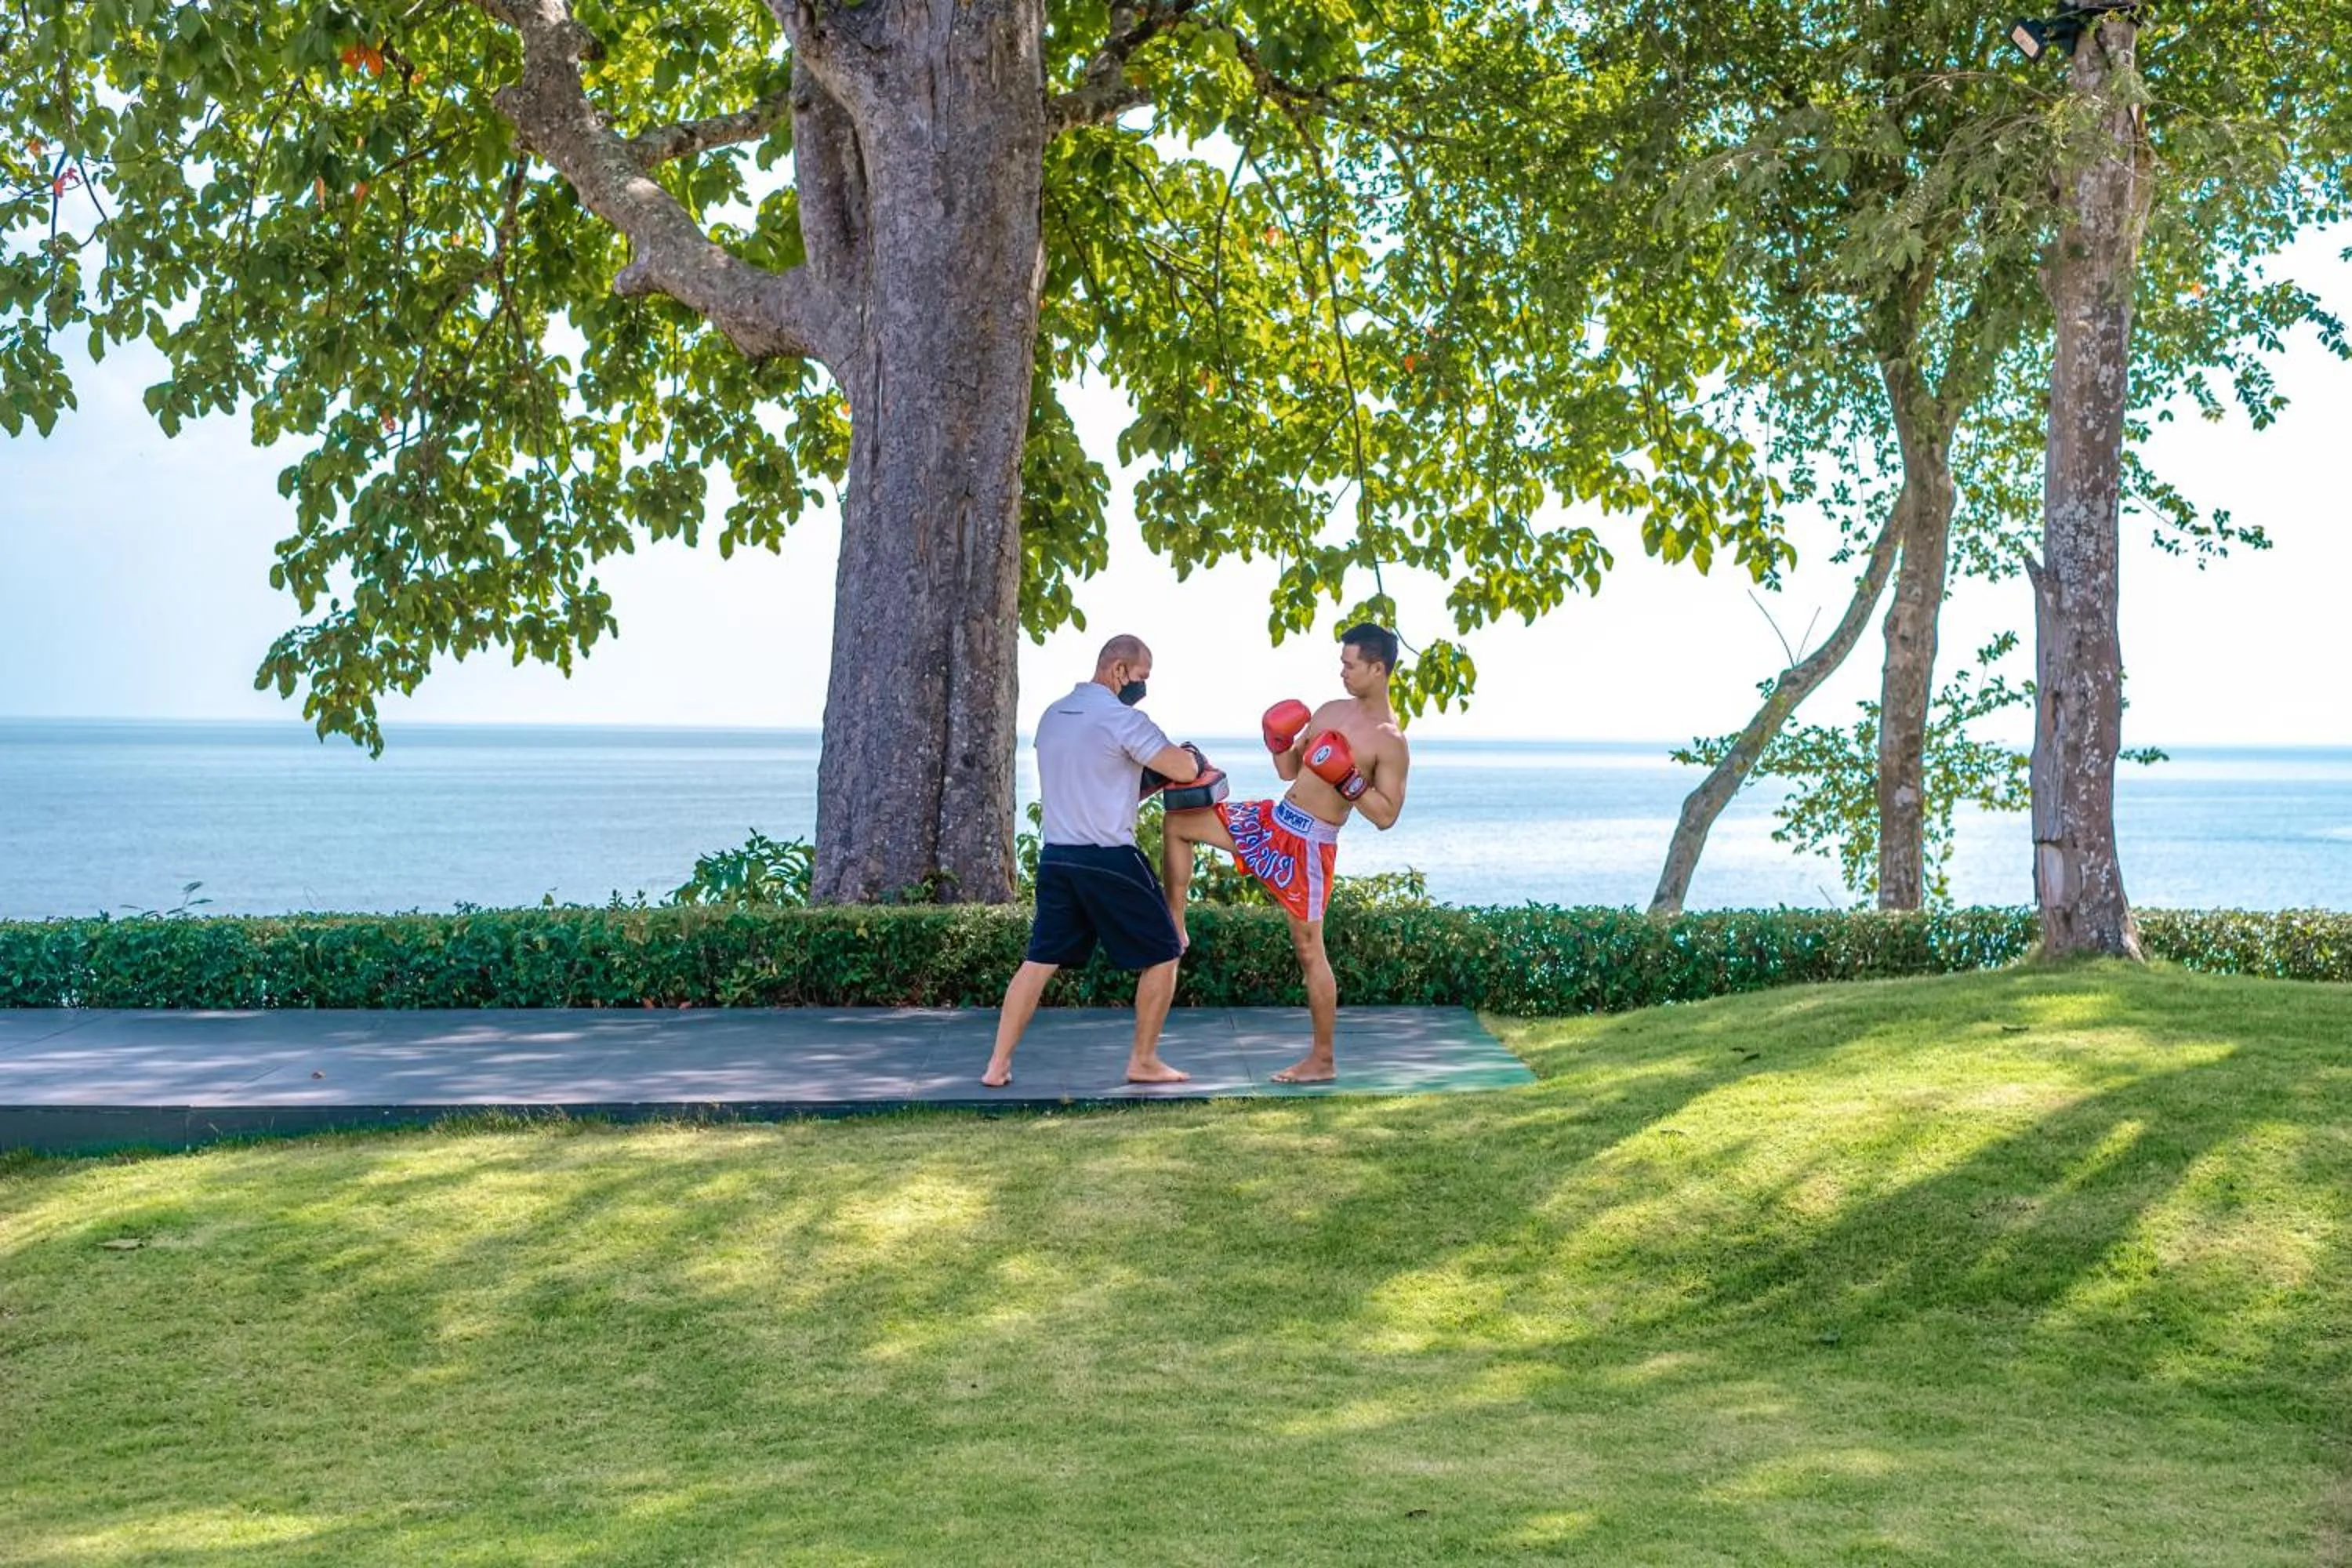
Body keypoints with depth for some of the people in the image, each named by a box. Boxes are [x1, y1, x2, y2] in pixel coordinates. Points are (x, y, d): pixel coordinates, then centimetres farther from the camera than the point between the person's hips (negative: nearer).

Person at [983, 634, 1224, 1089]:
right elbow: (1183, 769, -14)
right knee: (1161, 955, 8)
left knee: (1040, 960, 11)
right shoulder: (1121, 719, -12)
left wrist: (1150, 780, 17)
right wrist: (1192, 757, 9)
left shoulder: (1052, 716, 13)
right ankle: (1144, 1062, 12)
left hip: (1056, 857, 7)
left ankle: (999, 1064, 6)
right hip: (1109, 861, -7)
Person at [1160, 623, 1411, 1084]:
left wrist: (1350, 782, -27)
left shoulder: (1389, 742, -13)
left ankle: (1323, 1061, 6)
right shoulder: (1330, 712, 9)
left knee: (1308, 947, -3)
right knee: (1179, 821, 6)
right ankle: (1174, 928, 14)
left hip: (1309, 845, -8)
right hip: (1271, 819, 8)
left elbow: (1386, 817, -16)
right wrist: (1279, 742, -4)